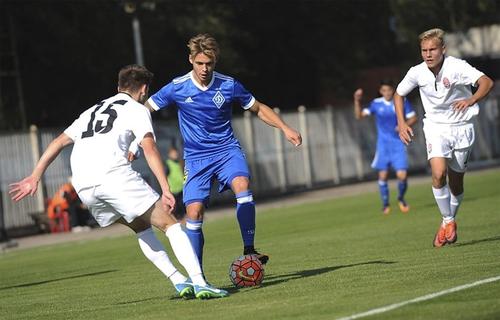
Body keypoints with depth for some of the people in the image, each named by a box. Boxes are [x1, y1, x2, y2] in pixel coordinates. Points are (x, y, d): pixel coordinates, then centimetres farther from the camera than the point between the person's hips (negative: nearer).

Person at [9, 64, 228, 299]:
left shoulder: (93, 111, 33)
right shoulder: (137, 110, 13)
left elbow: (58, 142, 31)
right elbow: (149, 148, -3)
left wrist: (34, 178, 32)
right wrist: (165, 189, -10)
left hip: (83, 186, 6)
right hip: (114, 174, -6)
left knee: (141, 227, 23)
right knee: (169, 224, -2)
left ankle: (178, 280, 12)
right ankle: (199, 283, -17)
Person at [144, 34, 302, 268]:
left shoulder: (229, 85, -5)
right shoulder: (177, 88, -8)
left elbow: (259, 109, 10)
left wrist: (285, 128, 0)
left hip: (227, 150, 0)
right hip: (195, 158, 0)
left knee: (242, 185, -29)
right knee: (194, 212, -10)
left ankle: (249, 251, -26)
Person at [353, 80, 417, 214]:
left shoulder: (402, 102, -2)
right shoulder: (376, 104, -1)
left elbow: (413, 118, 4)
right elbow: (359, 115, -5)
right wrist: (357, 101, -19)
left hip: (398, 144, -1)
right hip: (383, 144, 1)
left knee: (402, 175, -9)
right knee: (383, 175, 0)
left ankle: (401, 199, 20)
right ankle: (385, 204, 19)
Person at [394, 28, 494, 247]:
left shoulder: (457, 67, -18)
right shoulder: (417, 73, -8)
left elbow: (487, 82, -29)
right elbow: (398, 94, 10)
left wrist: (471, 100, -47)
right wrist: (401, 123, 0)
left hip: (461, 128, -1)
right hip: (436, 128, 1)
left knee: (456, 182, 5)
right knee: (438, 174, -21)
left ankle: (450, 220, 30)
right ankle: (447, 221, -4)